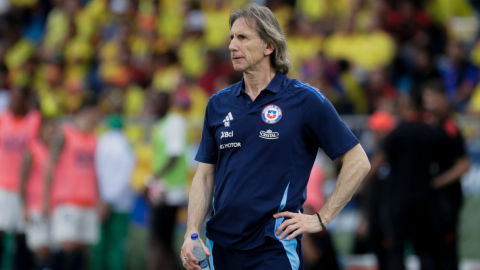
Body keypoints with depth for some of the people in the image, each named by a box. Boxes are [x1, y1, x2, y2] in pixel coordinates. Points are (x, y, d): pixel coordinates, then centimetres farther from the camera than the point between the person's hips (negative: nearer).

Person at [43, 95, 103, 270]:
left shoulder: (92, 140, 16)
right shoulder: (64, 136, -4)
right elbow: (50, 167, -6)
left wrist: (98, 201, 19)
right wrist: (46, 198, -11)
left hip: (88, 202, 6)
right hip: (66, 201, -6)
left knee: (81, 248, 3)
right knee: (68, 246, -15)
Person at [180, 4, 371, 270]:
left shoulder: (305, 100, -4)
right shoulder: (218, 103, 10)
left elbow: (357, 162, -2)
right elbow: (205, 175, 12)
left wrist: (321, 219, -5)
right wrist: (192, 234, -1)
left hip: (274, 248, -5)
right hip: (220, 246, 5)